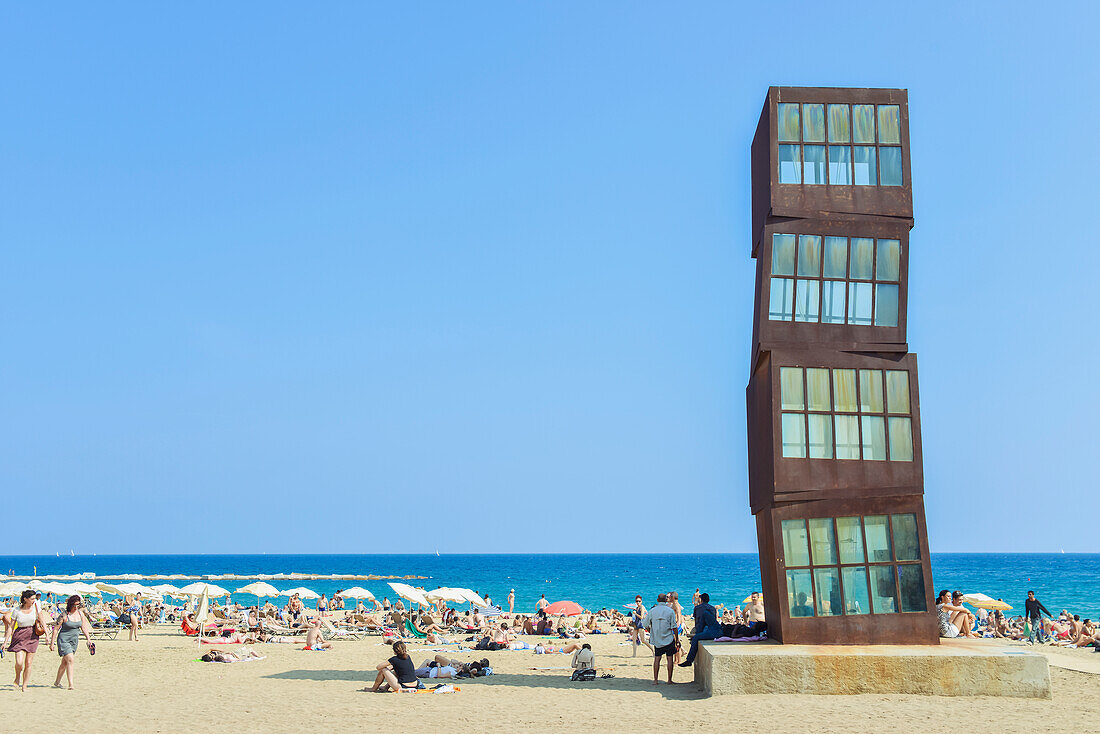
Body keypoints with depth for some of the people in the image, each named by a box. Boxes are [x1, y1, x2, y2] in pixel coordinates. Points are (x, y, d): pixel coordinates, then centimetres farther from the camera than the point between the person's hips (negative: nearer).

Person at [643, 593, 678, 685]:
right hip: (669, 639, -2)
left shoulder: (652, 611, 0)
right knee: (669, 659, 5)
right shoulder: (670, 611, -7)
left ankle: (655, 680, 7)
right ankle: (669, 680, 7)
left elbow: (646, 625, 5)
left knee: (657, 659, 8)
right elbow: (674, 627, -7)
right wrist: (677, 639, 2)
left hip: (656, 639, 2)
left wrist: (651, 633, 22)